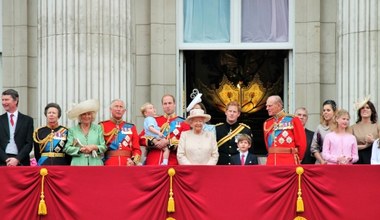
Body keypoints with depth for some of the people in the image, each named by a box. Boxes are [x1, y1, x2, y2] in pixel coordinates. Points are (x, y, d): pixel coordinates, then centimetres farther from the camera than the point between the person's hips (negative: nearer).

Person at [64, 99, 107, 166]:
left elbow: (104, 147, 9)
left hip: (95, 163, 1)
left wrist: (94, 147, -9)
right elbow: (67, 148, 4)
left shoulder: (98, 128, 14)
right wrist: (80, 149, -10)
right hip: (78, 164, -1)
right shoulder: (72, 130, 12)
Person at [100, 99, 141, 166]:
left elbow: (136, 149, 10)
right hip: (110, 165, -2)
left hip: (128, 164, 2)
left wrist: (134, 161, -6)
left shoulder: (131, 127, 15)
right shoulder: (103, 126, 7)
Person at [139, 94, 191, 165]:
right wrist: (153, 141, -8)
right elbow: (141, 138, 12)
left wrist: (168, 142, -12)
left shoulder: (182, 123, 8)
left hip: (172, 163, -2)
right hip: (152, 162, 2)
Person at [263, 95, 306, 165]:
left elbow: (301, 142, -2)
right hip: (271, 163, 4)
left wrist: (297, 159, 5)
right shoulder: (267, 123, 14)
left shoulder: (292, 120, -2)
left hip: (289, 163, -4)